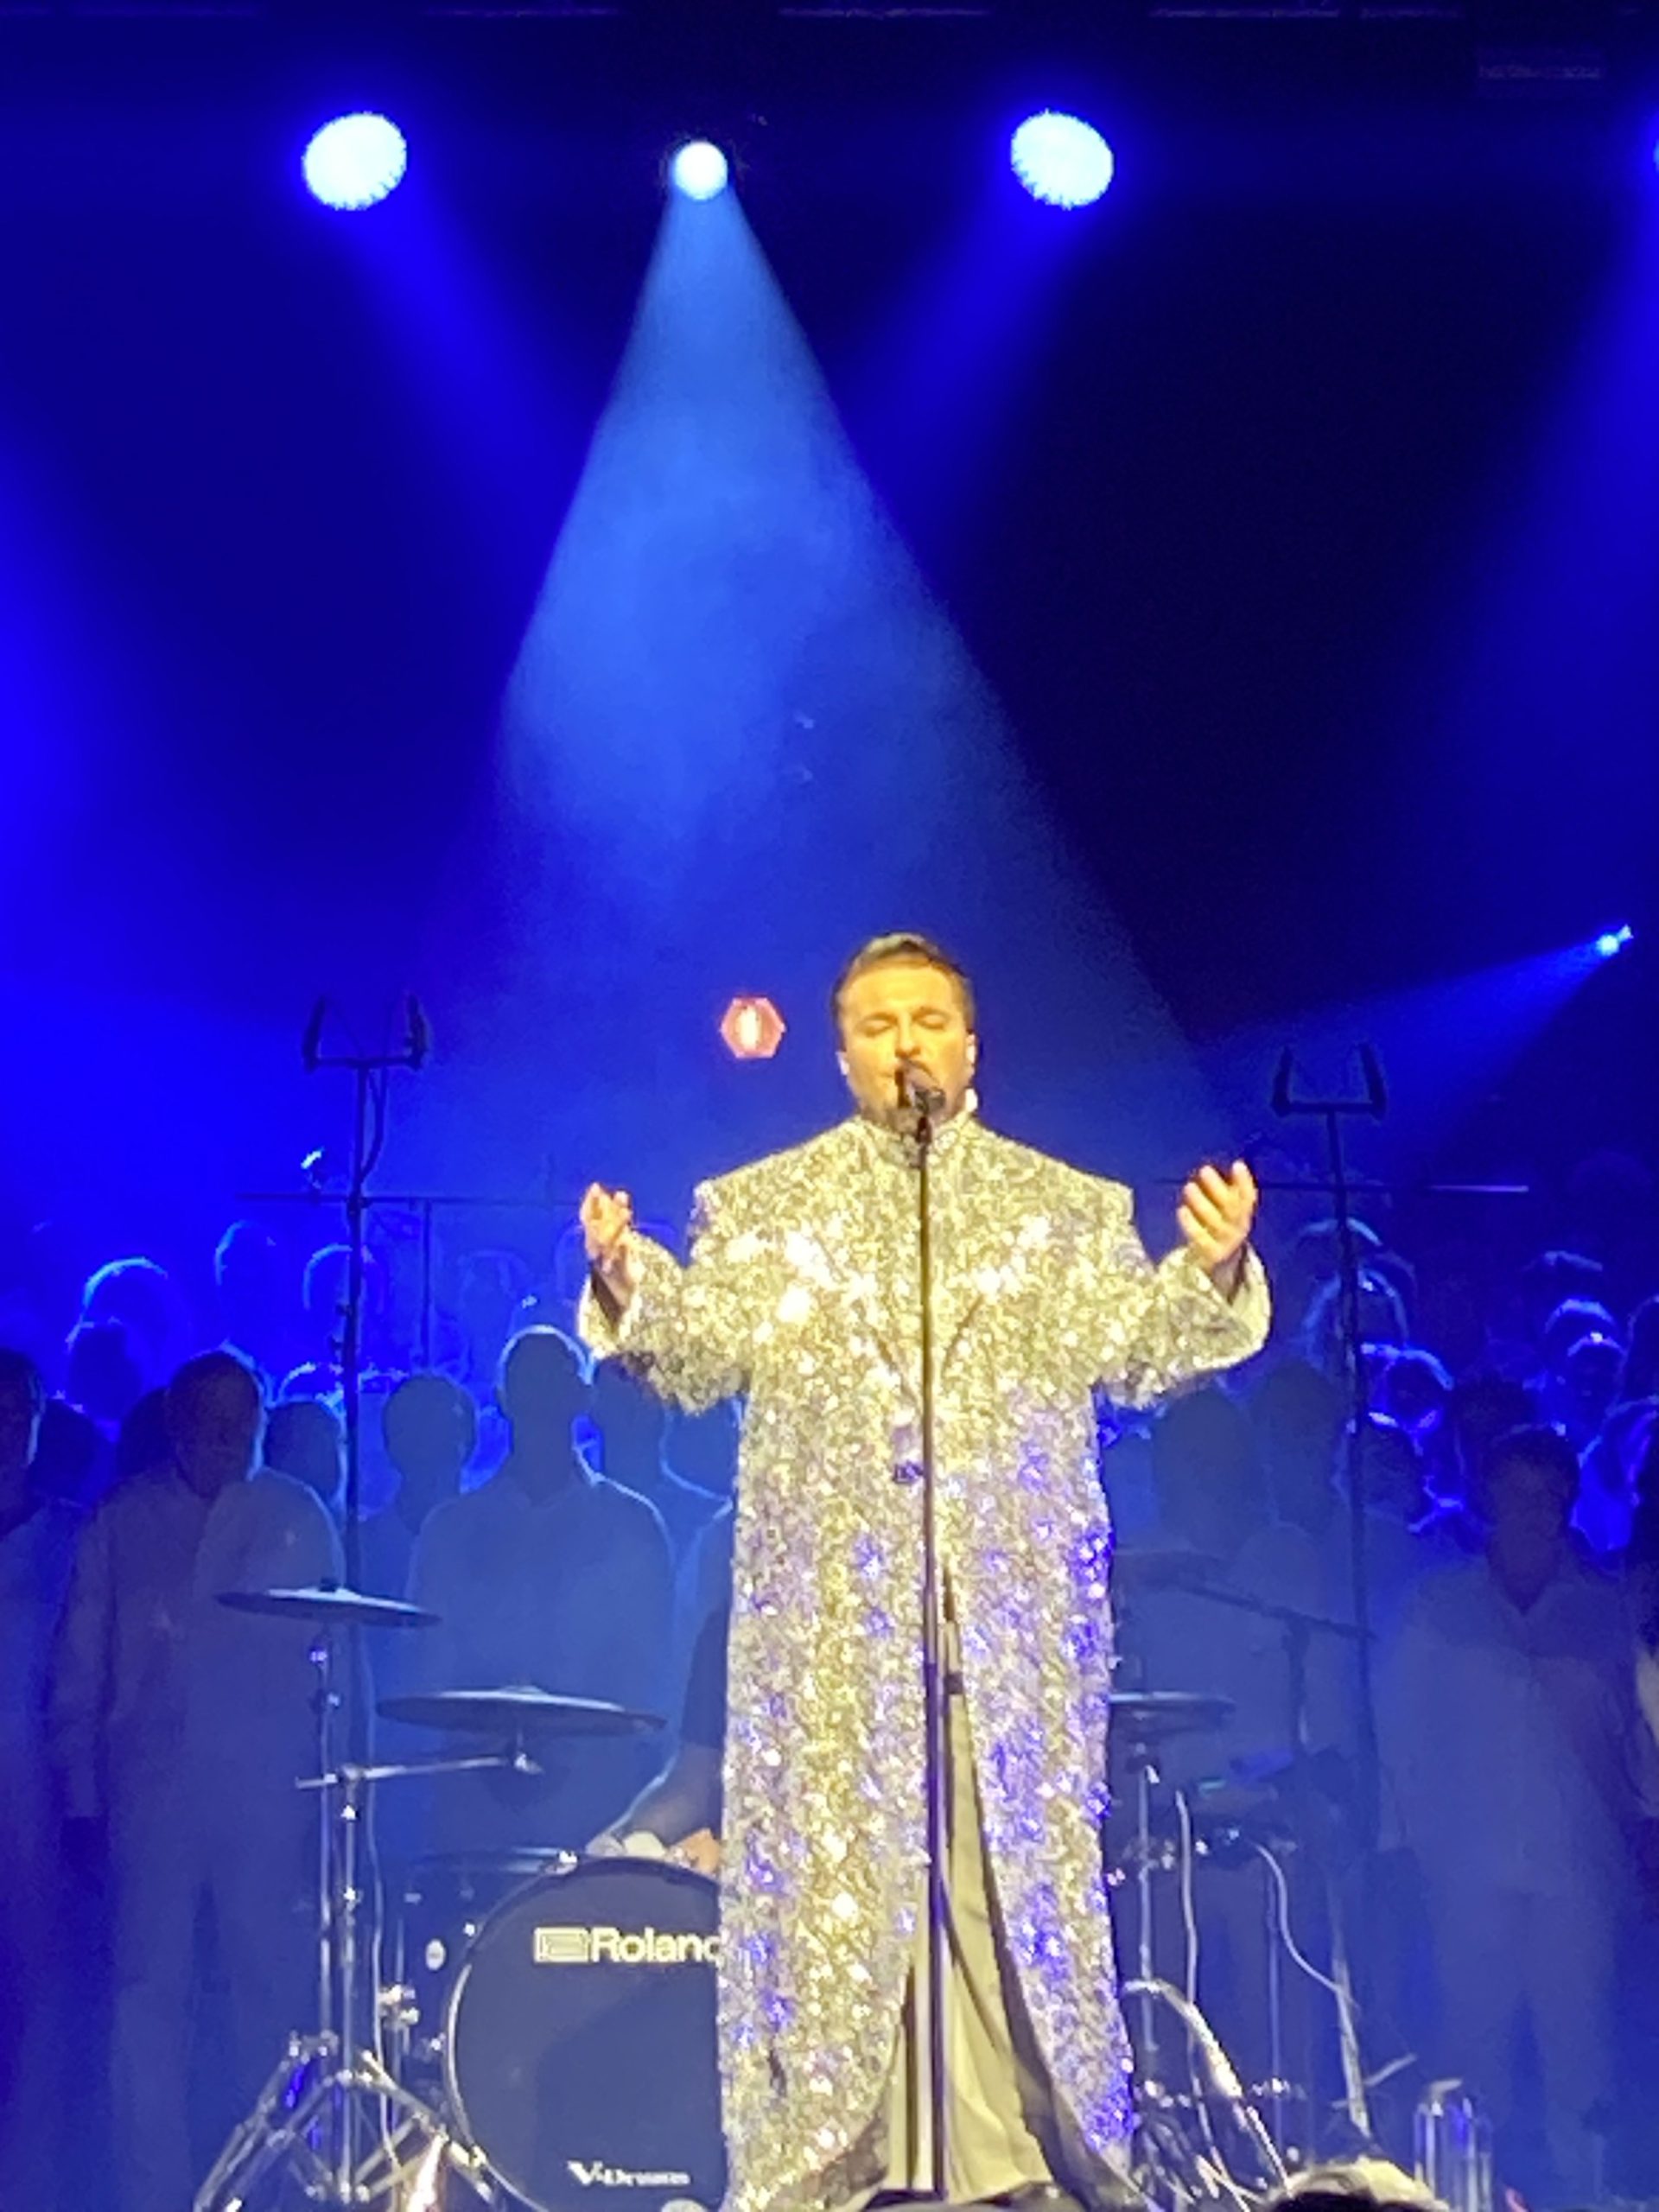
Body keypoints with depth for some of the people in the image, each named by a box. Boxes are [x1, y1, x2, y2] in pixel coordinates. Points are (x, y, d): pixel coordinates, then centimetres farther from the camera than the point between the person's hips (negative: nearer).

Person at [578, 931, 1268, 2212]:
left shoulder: (1064, 1208, 13)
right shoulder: (761, 1206, 13)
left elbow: (1133, 1352, 2)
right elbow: (700, 1357, 4)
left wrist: (1211, 1272, -16)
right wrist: (628, 1278, -15)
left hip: (1013, 1608, 0)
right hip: (830, 1613, 0)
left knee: (1014, 1868, -2)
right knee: (828, 1873, -2)